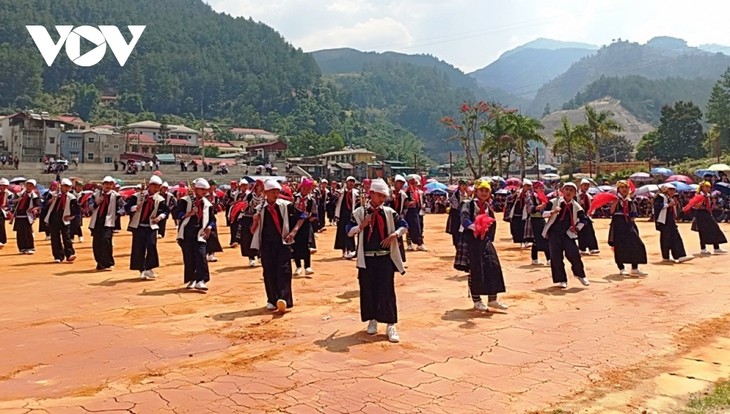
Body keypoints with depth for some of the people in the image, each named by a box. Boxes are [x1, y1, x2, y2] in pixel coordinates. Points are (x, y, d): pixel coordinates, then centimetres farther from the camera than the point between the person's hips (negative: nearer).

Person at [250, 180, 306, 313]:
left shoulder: (286, 205, 1)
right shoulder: (260, 209, 3)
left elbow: (301, 216, 11)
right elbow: (253, 231, 6)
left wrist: (294, 230, -2)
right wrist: (255, 222, -14)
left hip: (283, 242, -1)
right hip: (266, 244, 1)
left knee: (284, 271, -9)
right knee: (269, 272, 4)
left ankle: (283, 299, -12)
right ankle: (272, 300, 14)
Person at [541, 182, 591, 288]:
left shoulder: (576, 206, 1)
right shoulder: (554, 202, -3)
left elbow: (583, 219, 12)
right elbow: (543, 213, -4)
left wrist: (577, 228, -1)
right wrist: (552, 212, -22)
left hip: (568, 233, 1)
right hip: (554, 233, 0)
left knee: (574, 254, -9)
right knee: (556, 257, -1)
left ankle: (580, 275, 18)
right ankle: (561, 280, 11)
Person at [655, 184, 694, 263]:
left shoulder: (671, 199, 21)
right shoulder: (661, 196, -6)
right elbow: (657, 206, -21)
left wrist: (675, 205, 9)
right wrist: (668, 204, -18)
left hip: (671, 221, 9)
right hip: (664, 221, -9)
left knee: (676, 238, 2)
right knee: (665, 239, -3)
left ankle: (680, 256, 0)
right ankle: (665, 257, 5)